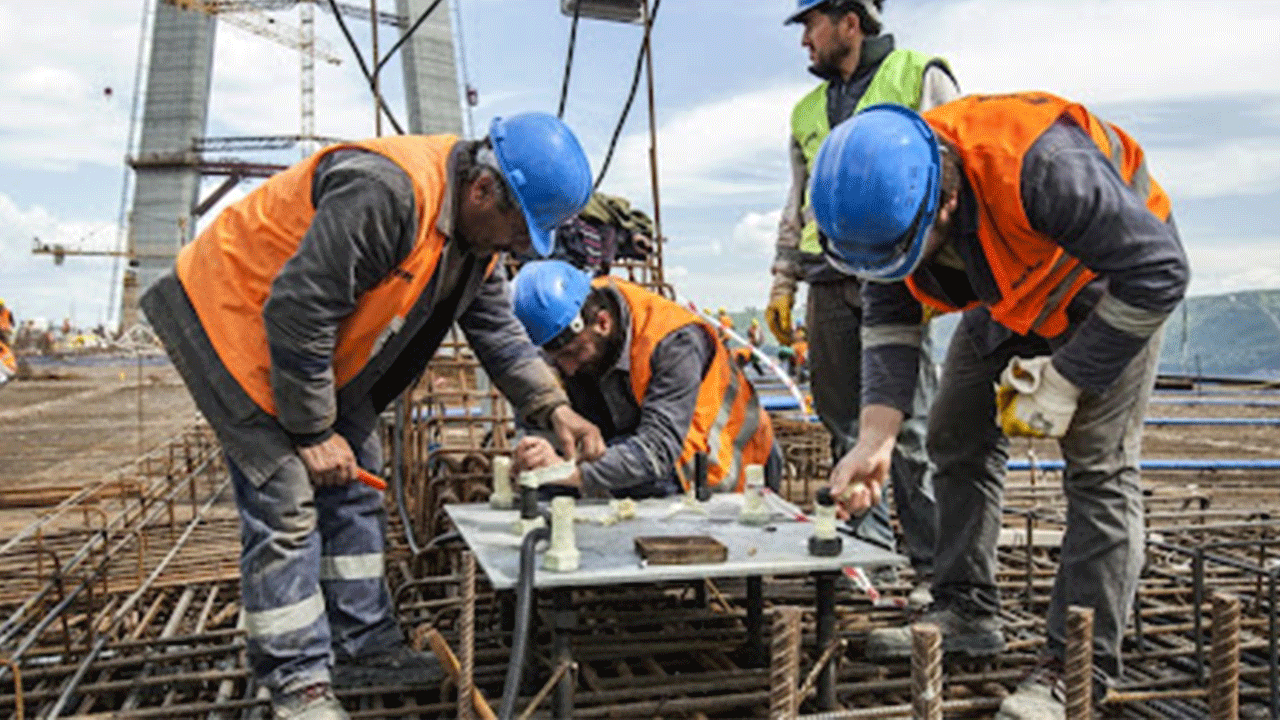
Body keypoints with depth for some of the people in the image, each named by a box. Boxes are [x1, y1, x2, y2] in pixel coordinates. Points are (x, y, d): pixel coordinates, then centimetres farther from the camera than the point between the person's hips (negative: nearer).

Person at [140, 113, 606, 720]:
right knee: (286, 501, -10)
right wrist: (313, 433, -22)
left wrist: (553, 408, -7)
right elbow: (296, 312, -32)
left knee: (354, 489, 10)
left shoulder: (477, 229, -3)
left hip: (318, 344, 10)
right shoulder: (386, 195, -34)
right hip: (233, 314, -9)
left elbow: (498, 331, 6)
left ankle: (364, 646, 22)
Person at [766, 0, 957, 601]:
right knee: (845, 429, 7)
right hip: (828, 286, 6)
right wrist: (781, 282, 17)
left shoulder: (921, 77, 6)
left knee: (911, 429, -7)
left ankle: (934, 567, 1)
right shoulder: (807, 111, 23)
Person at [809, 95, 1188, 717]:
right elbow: (889, 323, -11)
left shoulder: (1040, 165, -42)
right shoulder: (883, 202, -22)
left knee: (1099, 466, -14)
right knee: (959, 440, 6)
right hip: (1008, 297, 7)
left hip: (1110, 280, -6)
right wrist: (875, 440, -22)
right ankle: (967, 614, 18)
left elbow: (1159, 272, -33)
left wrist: (1063, 381, -29)